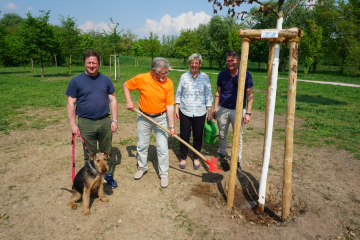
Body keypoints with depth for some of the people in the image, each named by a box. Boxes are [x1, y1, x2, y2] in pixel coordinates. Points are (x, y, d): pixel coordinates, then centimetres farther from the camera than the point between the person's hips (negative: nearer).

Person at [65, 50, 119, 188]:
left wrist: (114, 120, 0)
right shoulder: (76, 81, -2)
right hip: (86, 123, -1)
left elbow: (112, 100, 6)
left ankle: (109, 176, 31)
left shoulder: (105, 80, 4)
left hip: (105, 122, 2)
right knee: (90, 154, 11)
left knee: (107, 152, 14)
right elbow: (71, 104, -1)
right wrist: (73, 124, -6)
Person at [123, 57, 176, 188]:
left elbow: (170, 106, -15)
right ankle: (142, 168, 39)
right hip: (144, 117, 1)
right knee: (142, 146, 15)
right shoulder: (142, 79, -15)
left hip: (161, 118, -1)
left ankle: (163, 175, 19)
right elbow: (126, 85, 3)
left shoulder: (169, 83, -14)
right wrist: (129, 101, -10)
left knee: (163, 149, 1)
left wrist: (172, 126, -18)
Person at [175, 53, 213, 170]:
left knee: (197, 137, 10)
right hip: (185, 112, 1)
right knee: (184, 136, 7)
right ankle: (183, 158, 25)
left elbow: (208, 96, 2)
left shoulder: (205, 78, -1)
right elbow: (178, 94, 7)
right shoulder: (184, 76, 2)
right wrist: (176, 109, 3)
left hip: (200, 113, 0)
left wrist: (209, 111, -2)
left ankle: (196, 158, 29)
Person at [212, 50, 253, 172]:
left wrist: (248, 113, -9)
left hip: (238, 110, -2)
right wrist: (215, 107, 2)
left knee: (238, 136, 6)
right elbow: (218, 92, 8)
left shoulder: (246, 75, -8)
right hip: (223, 109, 2)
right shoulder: (222, 74, 0)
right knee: (222, 135, 14)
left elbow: (249, 96, -5)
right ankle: (222, 154, 36)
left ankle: (237, 160, 21)